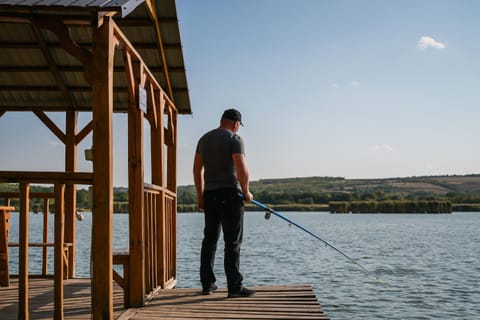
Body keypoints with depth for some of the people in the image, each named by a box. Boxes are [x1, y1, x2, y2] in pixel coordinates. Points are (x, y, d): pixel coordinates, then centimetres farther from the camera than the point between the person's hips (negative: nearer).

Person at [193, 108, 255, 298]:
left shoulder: (204, 139, 14)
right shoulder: (234, 139, -7)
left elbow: (197, 170, 16)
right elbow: (242, 169, -18)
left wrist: (200, 196, 20)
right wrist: (246, 192, -3)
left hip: (209, 195, 7)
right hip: (230, 193, -6)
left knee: (209, 239, 13)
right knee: (233, 241, -4)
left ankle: (207, 284, 16)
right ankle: (234, 287, -3)